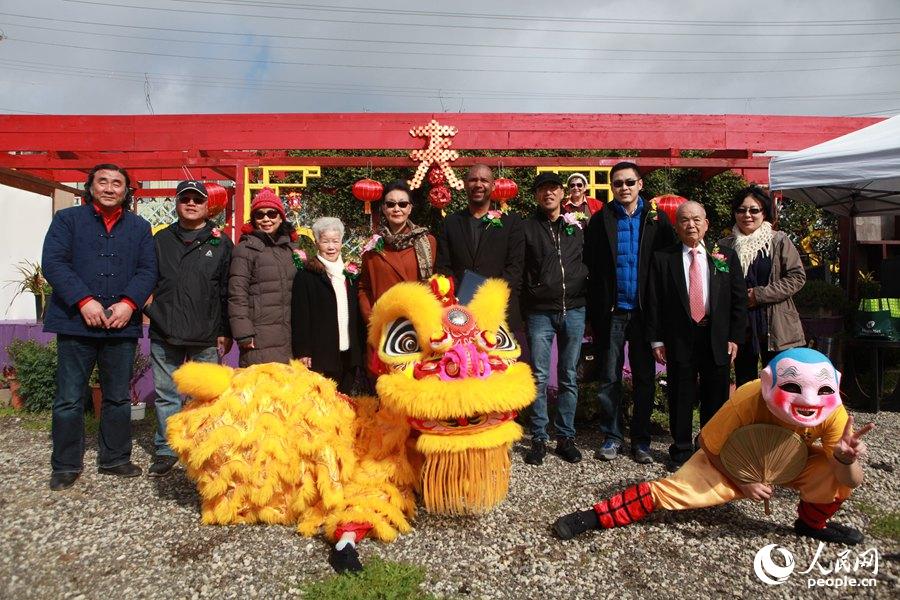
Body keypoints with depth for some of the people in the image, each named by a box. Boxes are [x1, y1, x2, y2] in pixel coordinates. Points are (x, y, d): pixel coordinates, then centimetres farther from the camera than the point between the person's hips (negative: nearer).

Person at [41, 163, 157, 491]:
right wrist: (84, 301, -17)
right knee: (69, 398, 4)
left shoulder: (140, 227, 12)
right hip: (77, 321, -2)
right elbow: (53, 263, -6)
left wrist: (129, 303, -13)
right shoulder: (67, 219, 5)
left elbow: (147, 270, 3)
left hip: (122, 325, 2)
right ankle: (66, 465, 18)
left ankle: (115, 458, 24)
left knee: (119, 397, 10)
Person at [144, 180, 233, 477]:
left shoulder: (221, 243, 5)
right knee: (166, 395, 9)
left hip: (206, 338, -2)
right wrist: (151, 308, 2)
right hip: (165, 333, 2)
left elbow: (228, 292, 2)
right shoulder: (161, 240, 12)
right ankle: (166, 451, 21)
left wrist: (225, 332, -1)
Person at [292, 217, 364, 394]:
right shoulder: (305, 276, -2)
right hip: (321, 355, -5)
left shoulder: (350, 276, 16)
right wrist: (302, 352, -12)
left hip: (348, 354, 5)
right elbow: (300, 317, -7)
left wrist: (360, 350, 13)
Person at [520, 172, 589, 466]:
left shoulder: (577, 226, 9)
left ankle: (566, 437, 18)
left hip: (574, 310, 2)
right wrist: (521, 308, -6)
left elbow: (590, 264, 12)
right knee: (539, 378, 1)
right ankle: (539, 439, 12)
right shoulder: (526, 227, 3)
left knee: (569, 377, 8)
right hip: (539, 312, -2)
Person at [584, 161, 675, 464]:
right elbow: (590, 265, -2)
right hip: (611, 311, 0)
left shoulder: (657, 219, 4)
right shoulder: (600, 221, 3)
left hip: (644, 311, 1)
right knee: (609, 378, 7)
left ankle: (641, 439, 21)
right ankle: (612, 436, 20)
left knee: (645, 377, 8)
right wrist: (595, 310, -10)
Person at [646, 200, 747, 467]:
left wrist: (734, 337, 0)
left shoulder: (726, 257, 7)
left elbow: (739, 300, 6)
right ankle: (681, 450, 22)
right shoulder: (663, 259, 2)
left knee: (716, 398, 10)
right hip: (680, 339, -1)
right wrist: (656, 340, -5)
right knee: (681, 397, 6)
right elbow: (654, 302, -1)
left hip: (717, 339, 2)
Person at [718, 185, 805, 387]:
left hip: (776, 327, -2)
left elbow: (797, 276, -4)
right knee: (744, 387, 11)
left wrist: (761, 294, -11)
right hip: (740, 326, 2)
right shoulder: (725, 246, 4)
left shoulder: (779, 241, -1)